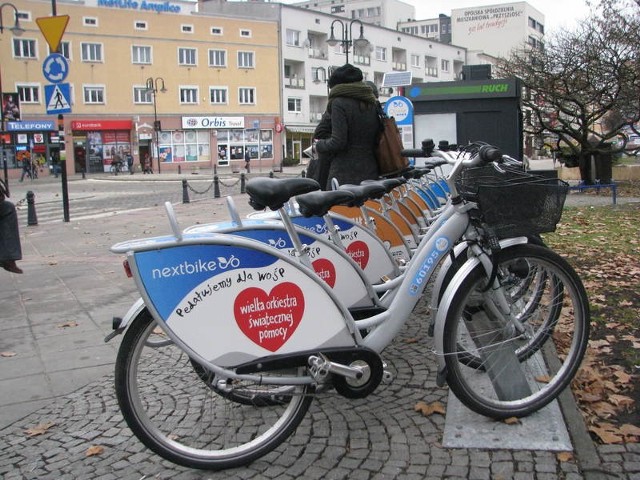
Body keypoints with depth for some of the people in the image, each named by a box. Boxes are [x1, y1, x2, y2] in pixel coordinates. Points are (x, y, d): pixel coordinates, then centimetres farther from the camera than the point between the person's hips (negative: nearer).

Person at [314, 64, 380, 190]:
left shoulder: (339, 103, -6)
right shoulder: (372, 104, 14)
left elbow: (338, 142, -13)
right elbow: (378, 138, 13)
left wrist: (319, 145, 4)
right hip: (370, 172, 7)